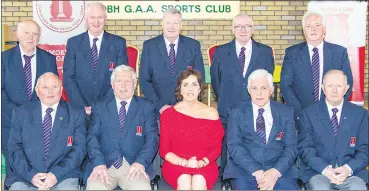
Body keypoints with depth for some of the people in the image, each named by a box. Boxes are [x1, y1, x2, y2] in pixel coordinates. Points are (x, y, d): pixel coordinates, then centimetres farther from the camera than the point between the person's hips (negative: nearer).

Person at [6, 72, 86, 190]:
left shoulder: (76, 114, 7)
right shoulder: (21, 113, 10)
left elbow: (79, 148, 0)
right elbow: (15, 148, 4)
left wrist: (56, 174, -12)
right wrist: (30, 175, -11)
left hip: (63, 176, -1)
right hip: (26, 176, 1)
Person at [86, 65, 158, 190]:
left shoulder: (146, 107, 10)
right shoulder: (100, 107, 12)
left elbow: (152, 138, 2)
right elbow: (93, 136, 3)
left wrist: (140, 162, -15)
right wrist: (99, 163, -15)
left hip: (134, 166, 0)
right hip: (105, 165, 0)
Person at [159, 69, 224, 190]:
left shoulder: (211, 113, 5)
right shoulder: (168, 114, 4)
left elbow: (216, 148, 6)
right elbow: (164, 150, 3)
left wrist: (202, 162, -14)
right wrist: (184, 162, -14)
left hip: (205, 165, 0)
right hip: (176, 165, 0)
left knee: (199, 182, -33)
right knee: (184, 182, -33)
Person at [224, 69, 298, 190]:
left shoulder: (285, 112, 9)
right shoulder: (237, 112, 5)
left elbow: (291, 147, 3)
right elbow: (234, 145, -3)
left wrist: (275, 172, -14)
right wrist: (256, 172, -16)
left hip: (280, 169, 1)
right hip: (246, 169, -1)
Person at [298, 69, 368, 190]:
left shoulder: (360, 114, 8)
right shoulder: (308, 114, 4)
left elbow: (364, 149, 5)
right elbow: (305, 147, -1)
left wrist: (349, 168, -13)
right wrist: (324, 169, -17)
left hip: (351, 171, 1)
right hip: (317, 171, -1)